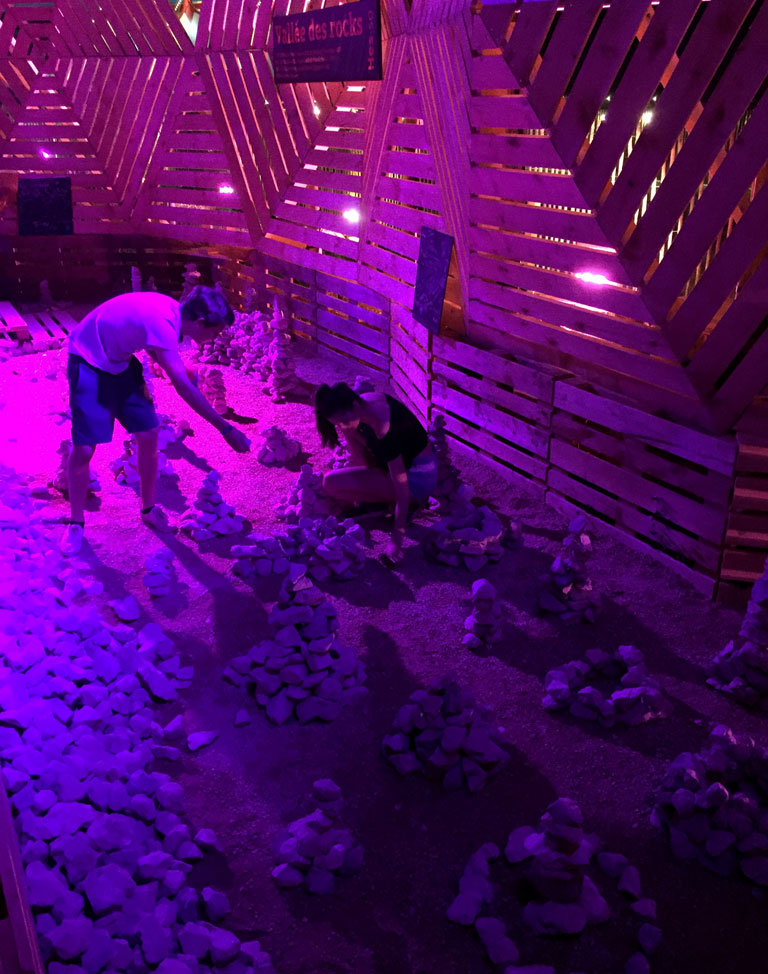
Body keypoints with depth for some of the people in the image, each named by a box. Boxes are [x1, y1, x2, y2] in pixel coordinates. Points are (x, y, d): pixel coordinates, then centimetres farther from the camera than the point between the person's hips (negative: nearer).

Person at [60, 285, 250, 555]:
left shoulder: (173, 311, -8)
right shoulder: (161, 321, -34)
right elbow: (183, 387, -37)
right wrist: (226, 429, -35)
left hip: (118, 361, 8)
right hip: (88, 363, -8)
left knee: (148, 434, 1)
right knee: (83, 449, -11)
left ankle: (149, 510, 19)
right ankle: (75, 523, 9)